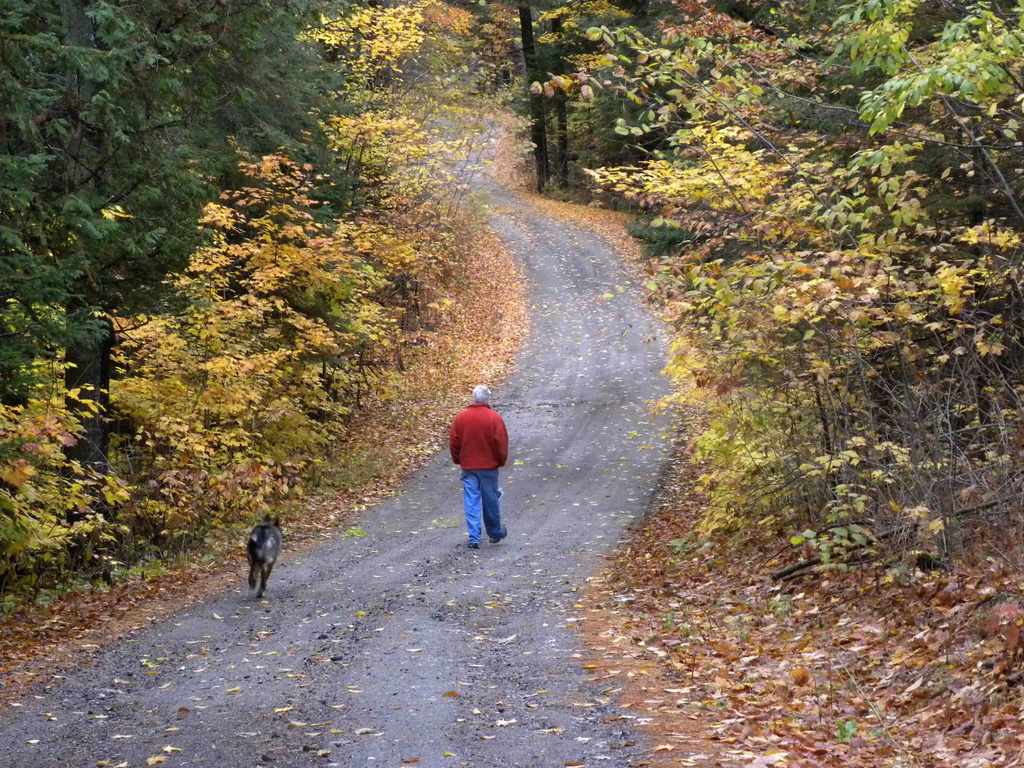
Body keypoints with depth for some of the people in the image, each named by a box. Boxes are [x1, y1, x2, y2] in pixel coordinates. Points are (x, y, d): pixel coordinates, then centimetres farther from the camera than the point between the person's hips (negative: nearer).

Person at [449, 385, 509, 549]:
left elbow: (453, 442, 4)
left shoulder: (461, 417, -1)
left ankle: (474, 538, -1)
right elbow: (501, 442, -8)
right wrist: (501, 461, 7)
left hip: (468, 467, 2)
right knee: (490, 501, 12)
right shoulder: (494, 418, -9)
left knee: (471, 503, 3)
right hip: (489, 467, -2)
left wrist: (457, 460, 18)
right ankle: (495, 533, 26)